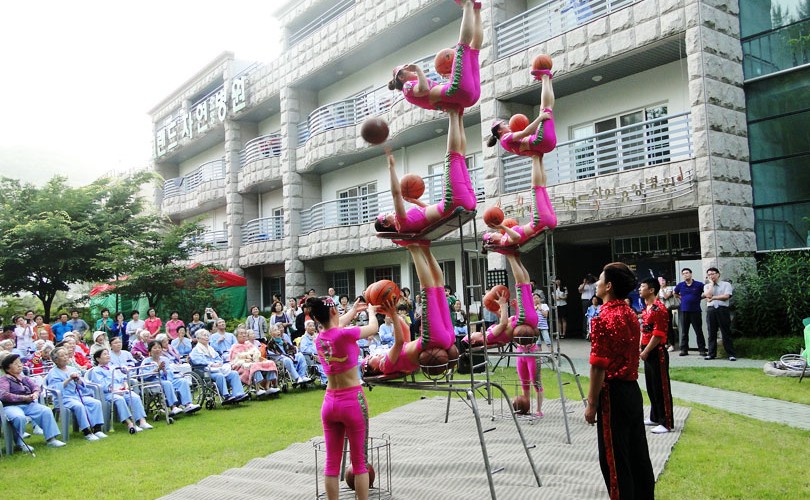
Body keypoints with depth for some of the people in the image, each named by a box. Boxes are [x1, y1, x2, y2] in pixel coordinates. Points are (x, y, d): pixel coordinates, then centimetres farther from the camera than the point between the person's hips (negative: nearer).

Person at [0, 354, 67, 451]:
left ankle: (51, 439, -16)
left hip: (29, 404, 6)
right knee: (19, 417, -38)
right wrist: (24, 397, -17)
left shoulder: (25, 378, 22)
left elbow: (36, 387, 13)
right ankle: (20, 443, -18)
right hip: (12, 406, -6)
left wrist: (35, 394, -13)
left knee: (46, 411, -19)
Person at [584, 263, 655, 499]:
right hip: (633, 390, 9)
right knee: (638, 453, 16)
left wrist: (592, 404, -13)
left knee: (613, 459, 2)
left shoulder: (603, 319, -18)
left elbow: (599, 367, -19)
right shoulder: (631, 315, 8)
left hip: (613, 394, -8)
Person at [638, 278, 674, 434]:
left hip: (657, 353, -10)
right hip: (648, 352, 10)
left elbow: (658, 334, -21)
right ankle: (655, 417, 28)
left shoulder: (659, 308, -18)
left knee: (661, 388, -3)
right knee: (651, 386, 17)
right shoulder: (646, 307, 13)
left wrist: (646, 351, -18)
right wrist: (640, 348, 12)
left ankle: (667, 423, 3)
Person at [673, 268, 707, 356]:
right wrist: (681, 298, 11)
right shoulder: (680, 285, 6)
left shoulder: (699, 285, -2)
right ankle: (684, 349, 12)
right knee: (684, 332, 6)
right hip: (684, 311, 3)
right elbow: (675, 294, 24)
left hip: (696, 311, -2)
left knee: (698, 331, 2)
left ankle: (702, 349, 9)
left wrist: (700, 297, 1)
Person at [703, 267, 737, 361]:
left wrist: (713, 298, -6)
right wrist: (711, 283, 2)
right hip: (710, 310, 3)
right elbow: (708, 295, -5)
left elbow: (726, 296, -8)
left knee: (726, 332, -3)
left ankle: (731, 354, 0)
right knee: (711, 333, 5)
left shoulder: (726, 284, 7)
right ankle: (711, 353, 11)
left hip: (722, 309, -2)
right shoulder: (707, 286, 14)